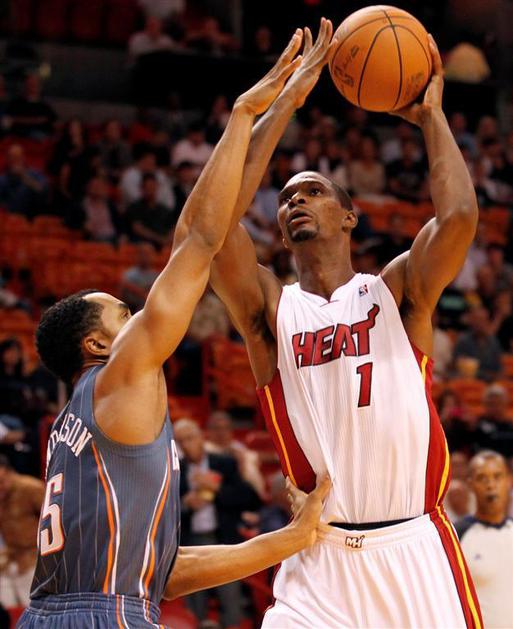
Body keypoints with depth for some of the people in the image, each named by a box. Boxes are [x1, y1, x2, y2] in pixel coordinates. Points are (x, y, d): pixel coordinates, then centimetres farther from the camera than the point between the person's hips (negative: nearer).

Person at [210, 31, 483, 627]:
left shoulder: (398, 289, 6)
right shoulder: (270, 307, 7)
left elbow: (460, 216, -13)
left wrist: (430, 116, 1)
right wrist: (286, 100, -4)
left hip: (416, 550, 0)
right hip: (322, 561, 0)